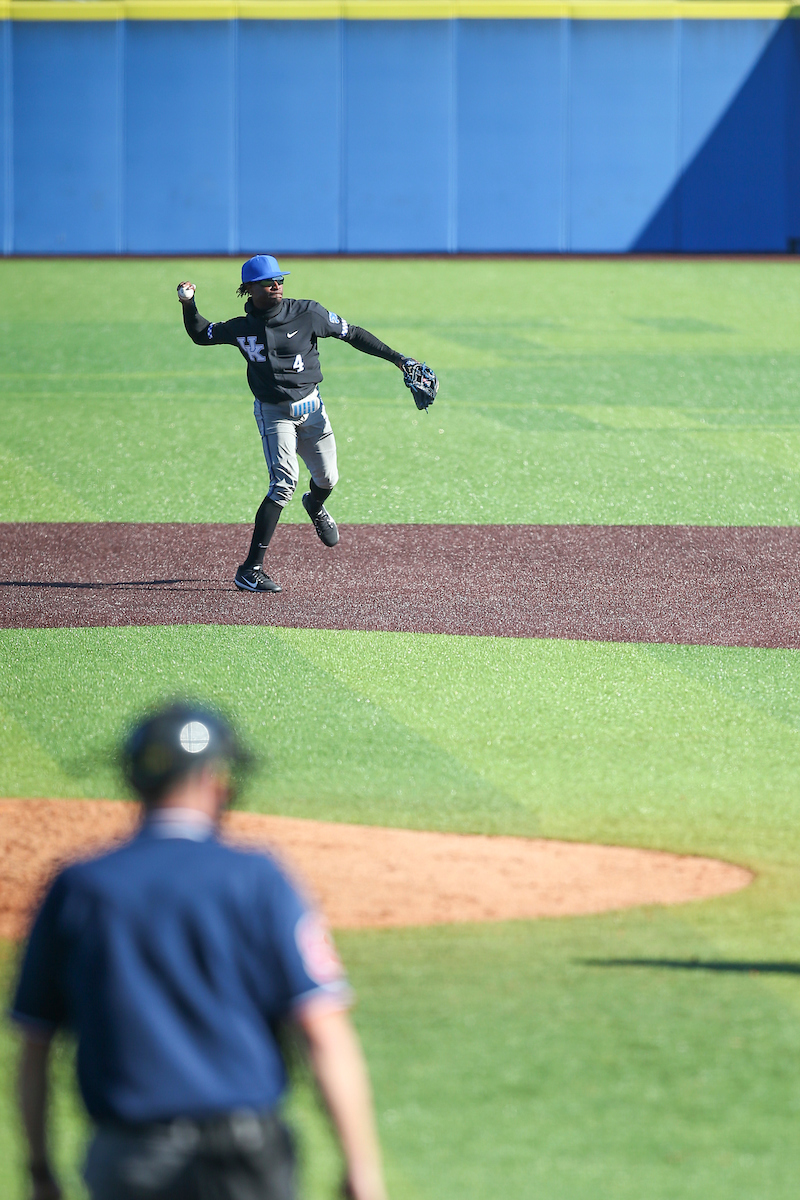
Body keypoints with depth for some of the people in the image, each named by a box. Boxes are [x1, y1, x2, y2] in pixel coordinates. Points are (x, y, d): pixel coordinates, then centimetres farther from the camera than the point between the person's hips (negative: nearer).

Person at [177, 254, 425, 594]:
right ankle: (250, 570, -20)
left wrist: (397, 358, -2)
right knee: (284, 482, -19)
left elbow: (353, 334, -1)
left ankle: (315, 507, 53)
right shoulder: (240, 328, -5)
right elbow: (200, 335, 11)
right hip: (273, 413, -2)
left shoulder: (308, 314, -9)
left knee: (326, 479, 10)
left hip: (311, 407, 2)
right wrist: (188, 305, -6)